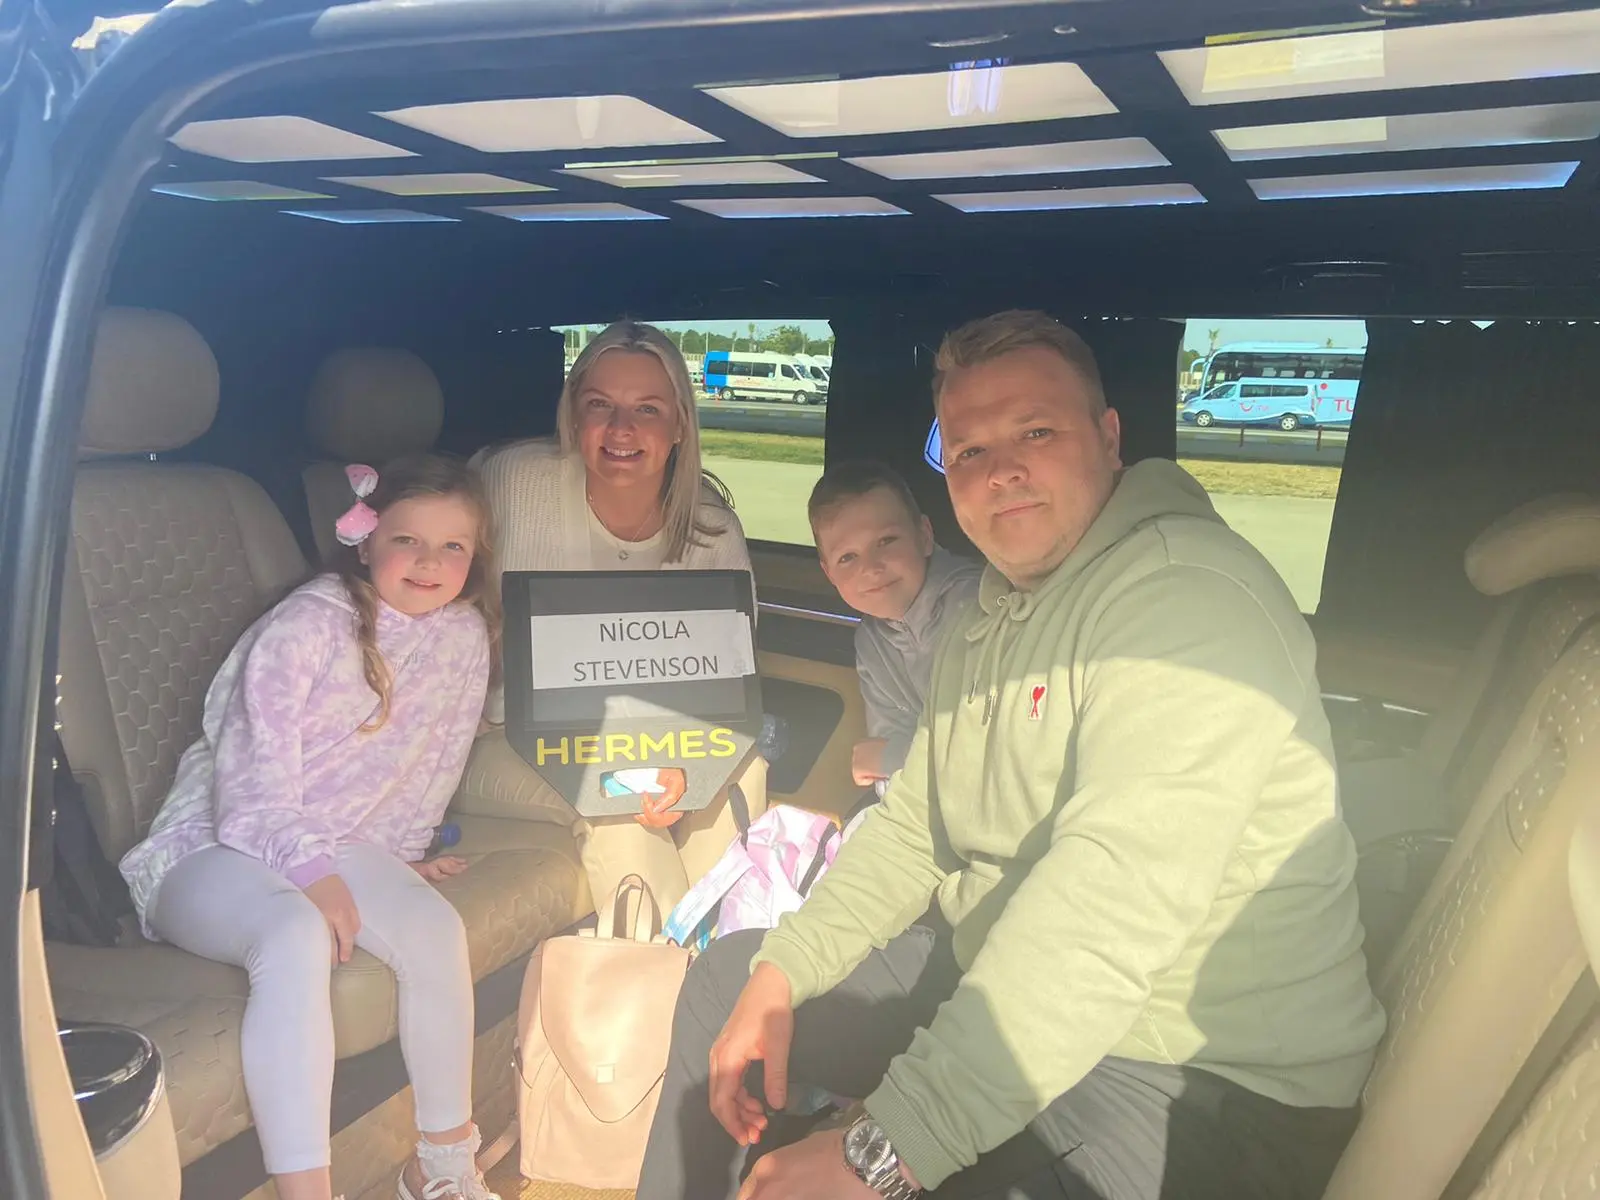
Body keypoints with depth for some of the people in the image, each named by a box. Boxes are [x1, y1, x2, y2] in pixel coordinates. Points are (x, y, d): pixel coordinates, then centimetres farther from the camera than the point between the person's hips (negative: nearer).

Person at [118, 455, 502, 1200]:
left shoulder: (466, 635, 0)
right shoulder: (309, 626, -16)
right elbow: (252, 786, -19)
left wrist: (403, 853, 10)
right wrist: (313, 876, -28)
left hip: (340, 842, 5)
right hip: (217, 847, -4)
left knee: (437, 929, -23)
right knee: (298, 938, -36)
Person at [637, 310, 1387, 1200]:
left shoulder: (1187, 592, -21)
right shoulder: (990, 623, 10)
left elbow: (1111, 904, -31)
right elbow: (915, 829, 12)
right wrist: (778, 978, 0)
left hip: (1201, 1091, -8)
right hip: (1008, 1002, 9)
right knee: (728, 976, 14)